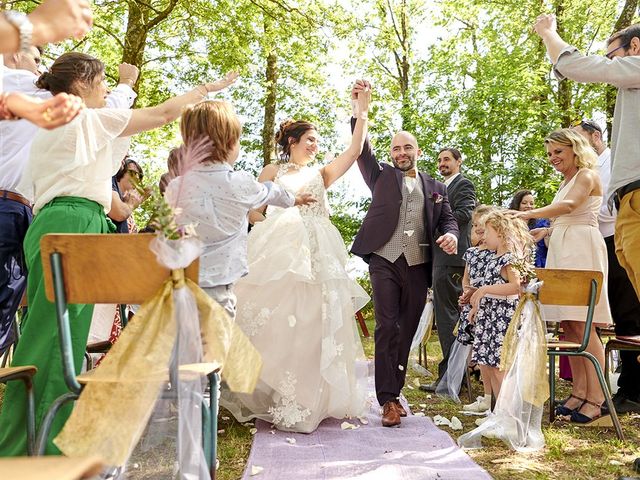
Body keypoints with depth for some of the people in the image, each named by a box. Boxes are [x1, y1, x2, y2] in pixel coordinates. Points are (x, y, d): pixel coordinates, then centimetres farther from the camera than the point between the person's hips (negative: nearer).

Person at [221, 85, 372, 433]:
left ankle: (305, 399, 7)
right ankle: (269, 396, 7)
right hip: (279, 252, -2)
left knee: (310, 323, -2)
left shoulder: (320, 175, 20)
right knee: (275, 322, -5)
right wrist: (287, 202, -1)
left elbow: (354, 150, 8)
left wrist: (362, 111, 4)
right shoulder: (273, 171, 15)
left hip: (317, 257, 2)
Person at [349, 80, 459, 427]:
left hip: (418, 267, 3)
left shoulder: (435, 187, 18)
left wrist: (451, 234, -12)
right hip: (385, 262, -2)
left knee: (407, 331, 7)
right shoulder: (382, 176, 12)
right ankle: (388, 400, -5)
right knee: (387, 327, -8)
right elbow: (362, 149, 0)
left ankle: (393, 391, 20)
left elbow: (448, 218, 13)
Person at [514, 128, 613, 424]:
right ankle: (579, 392, 9)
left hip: (582, 251, -9)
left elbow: (570, 206, -20)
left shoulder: (587, 175, -1)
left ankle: (595, 399, -7)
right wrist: (546, 231, 9)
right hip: (562, 252, 9)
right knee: (567, 324, 4)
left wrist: (530, 214, -28)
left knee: (582, 324, -12)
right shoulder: (565, 182, 25)